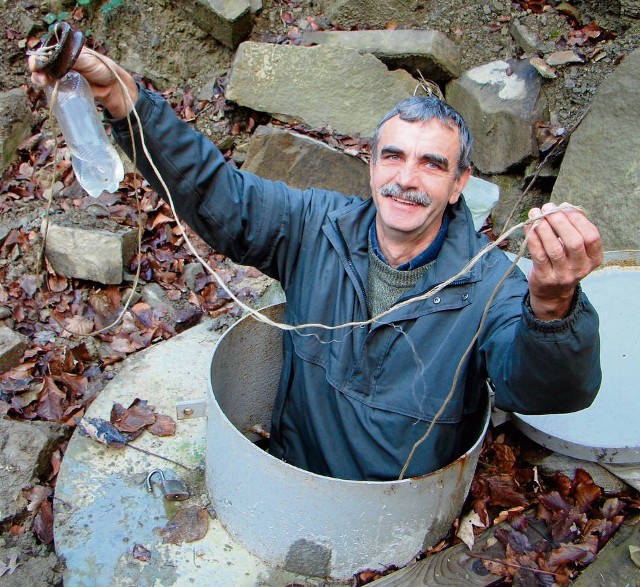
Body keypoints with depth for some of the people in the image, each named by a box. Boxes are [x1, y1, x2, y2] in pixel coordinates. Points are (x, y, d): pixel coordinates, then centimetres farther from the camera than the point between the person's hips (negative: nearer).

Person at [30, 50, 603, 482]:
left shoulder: (488, 283, -18)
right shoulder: (317, 225, -8)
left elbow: (545, 391, -32)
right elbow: (213, 191, -7)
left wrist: (551, 306, -55)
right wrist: (122, 96, -19)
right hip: (295, 475, 0)